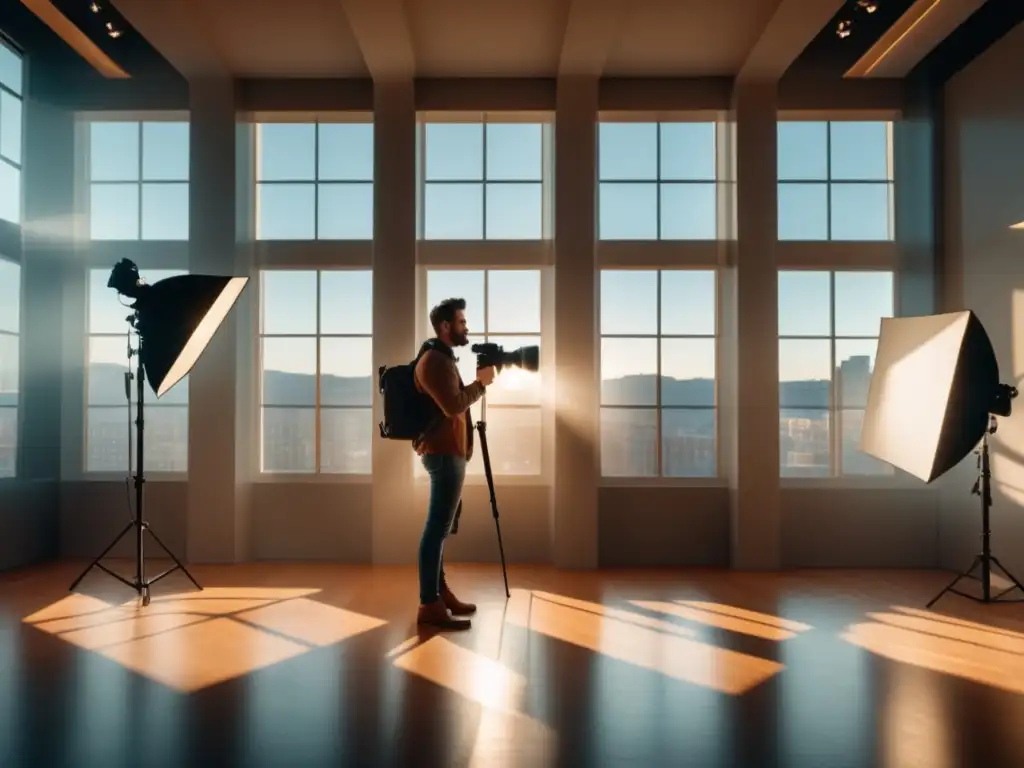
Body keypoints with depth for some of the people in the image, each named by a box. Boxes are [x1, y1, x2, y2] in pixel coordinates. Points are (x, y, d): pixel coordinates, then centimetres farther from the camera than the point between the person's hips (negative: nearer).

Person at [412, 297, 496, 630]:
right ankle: (429, 605, -6)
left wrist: (477, 383, 11)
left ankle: (440, 592, 22)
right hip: (444, 453, -11)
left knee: (440, 526, 13)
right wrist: (481, 382, -12)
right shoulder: (434, 360, -13)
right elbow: (453, 406, -22)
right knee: (438, 528, -9)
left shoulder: (441, 358, 21)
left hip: (446, 451, 11)